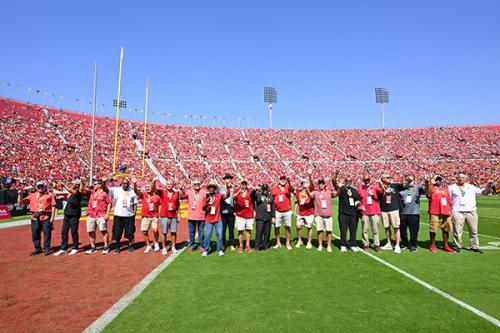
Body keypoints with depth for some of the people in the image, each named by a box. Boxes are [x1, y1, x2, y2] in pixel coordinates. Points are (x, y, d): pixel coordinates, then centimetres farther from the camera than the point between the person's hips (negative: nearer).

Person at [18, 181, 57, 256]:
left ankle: (47, 248, 9)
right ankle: (37, 248, 21)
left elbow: (53, 206, -1)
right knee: (35, 234, 7)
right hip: (35, 217, 4)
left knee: (47, 233, -1)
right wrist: (20, 195, -3)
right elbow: (20, 202, 12)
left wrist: (52, 217, -8)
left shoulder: (49, 195, 4)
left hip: (46, 217, -3)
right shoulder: (32, 195, 14)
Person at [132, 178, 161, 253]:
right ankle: (148, 246, 24)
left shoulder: (157, 196, 2)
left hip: (154, 216, -1)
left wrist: (160, 214, 3)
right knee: (144, 232, 4)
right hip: (145, 216, 2)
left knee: (155, 230, -17)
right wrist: (135, 184, -34)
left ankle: (156, 243, 9)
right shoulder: (143, 194, 1)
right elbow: (136, 191, -16)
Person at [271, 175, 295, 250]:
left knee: (287, 227, 6)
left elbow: (292, 190, -26)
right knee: (276, 227, 5)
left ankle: (288, 243, 18)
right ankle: (278, 243, 20)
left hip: (287, 211, -2)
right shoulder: (274, 188, 5)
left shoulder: (288, 187, -2)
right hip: (277, 212, 2)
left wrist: (289, 182, -41)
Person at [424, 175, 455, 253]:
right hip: (434, 213, -5)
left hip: (446, 213, 6)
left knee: (446, 229, 9)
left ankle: (445, 245, 21)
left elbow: (450, 202, 20)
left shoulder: (445, 190, 21)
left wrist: (450, 211, 9)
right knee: (433, 230, -2)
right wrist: (430, 183, -22)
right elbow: (428, 194, -20)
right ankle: (433, 245, 12)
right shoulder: (431, 188, 3)